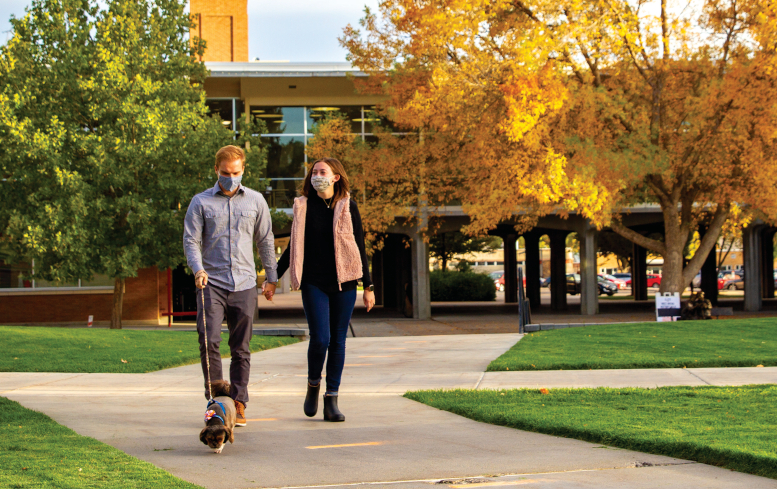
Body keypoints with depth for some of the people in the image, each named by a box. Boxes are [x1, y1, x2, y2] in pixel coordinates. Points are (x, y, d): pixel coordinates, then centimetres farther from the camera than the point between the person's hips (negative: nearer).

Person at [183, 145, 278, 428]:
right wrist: (198, 269, -16)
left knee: (241, 348, 3)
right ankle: (215, 394, -2)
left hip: (244, 285, 2)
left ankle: (238, 404, 10)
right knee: (209, 340, -16)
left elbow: (265, 240, 17)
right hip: (211, 283, -1)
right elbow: (191, 240, 2)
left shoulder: (255, 201, 11)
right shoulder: (201, 202, 6)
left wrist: (271, 277, 16)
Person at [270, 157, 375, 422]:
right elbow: (293, 247, 13)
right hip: (314, 283, 0)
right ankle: (313, 385, 15)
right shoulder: (304, 207, 5)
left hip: (343, 283, 0)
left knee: (338, 341, 1)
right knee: (320, 339, -12)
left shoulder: (348, 207, 3)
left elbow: (359, 248, 6)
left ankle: (331, 400, 7)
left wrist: (368, 286, 4)